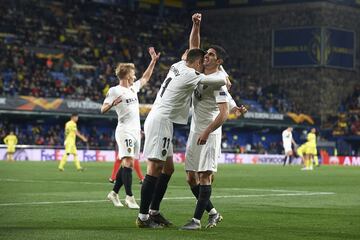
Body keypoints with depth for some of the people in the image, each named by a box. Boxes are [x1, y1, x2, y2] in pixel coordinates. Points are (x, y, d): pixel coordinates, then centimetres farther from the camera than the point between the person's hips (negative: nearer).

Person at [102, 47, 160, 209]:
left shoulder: (133, 88, 18)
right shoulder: (114, 91, -5)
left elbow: (145, 77, 34)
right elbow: (103, 109, -9)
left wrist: (153, 61, 31)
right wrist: (112, 103, -30)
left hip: (136, 130, 8)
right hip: (125, 130, -8)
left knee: (127, 164, 8)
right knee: (128, 162, -16)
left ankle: (114, 193, 16)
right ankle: (129, 197, -18)